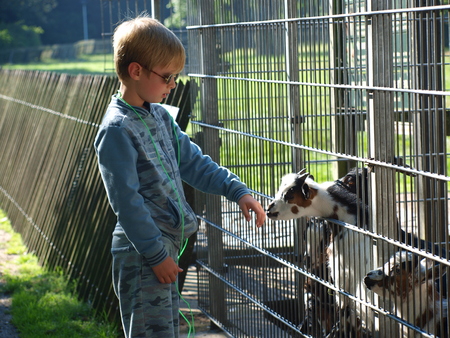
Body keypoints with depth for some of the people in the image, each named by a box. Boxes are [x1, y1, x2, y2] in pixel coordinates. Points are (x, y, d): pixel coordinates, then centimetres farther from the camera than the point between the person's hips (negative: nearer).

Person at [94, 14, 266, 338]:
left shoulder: (160, 117, 10)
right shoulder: (117, 129, -18)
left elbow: (194, 162, 17)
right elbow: (126, 201, -19)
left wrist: (237, 190, 6)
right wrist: (156, 255, -17)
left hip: (166, 246, 9)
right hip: (142, 254, -9)